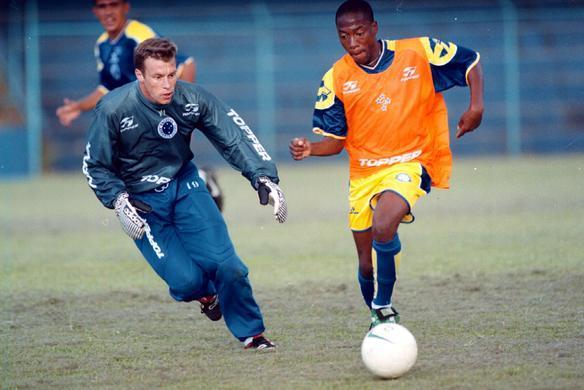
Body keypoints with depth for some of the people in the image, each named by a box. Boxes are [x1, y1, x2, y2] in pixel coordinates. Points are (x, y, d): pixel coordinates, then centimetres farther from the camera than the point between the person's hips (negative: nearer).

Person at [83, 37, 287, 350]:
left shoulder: (192, 99, -15)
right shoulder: (113, 110, -20)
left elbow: (235, 137, -9)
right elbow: (95, 166, -8)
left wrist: (264, 178, -20)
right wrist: (119, 201, -22)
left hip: (185, 186, 2)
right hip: (141, 203, -2)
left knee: (227, 266, -13)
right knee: (187, 280, -16)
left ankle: (251, 333, 13)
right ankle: (205, 292, 24)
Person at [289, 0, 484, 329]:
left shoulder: (419, 53, -8)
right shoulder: (336, 79, -2)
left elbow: (471, 63, 4)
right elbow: (335, 140, 4)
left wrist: (477, 106, -12)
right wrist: (311, 149, -18)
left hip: (410, 163, -4)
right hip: (364, 174, 4)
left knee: (383, 226, -32)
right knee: (367, 264, 7)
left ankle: (384, 308, -15)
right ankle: (378, 317, 35)